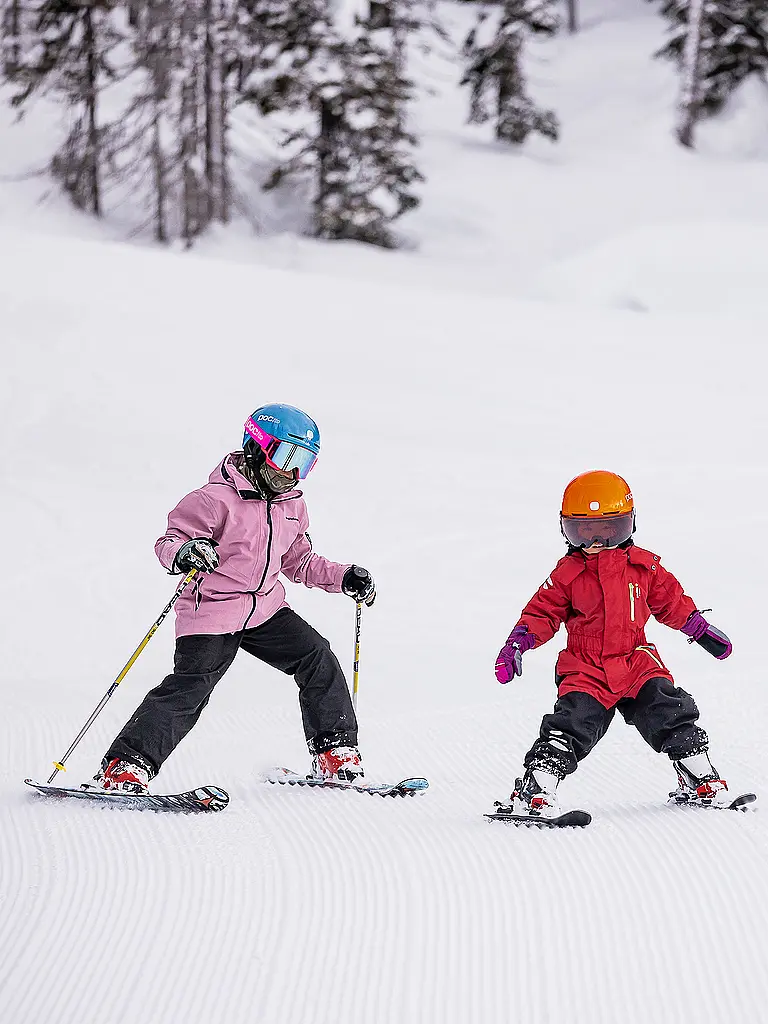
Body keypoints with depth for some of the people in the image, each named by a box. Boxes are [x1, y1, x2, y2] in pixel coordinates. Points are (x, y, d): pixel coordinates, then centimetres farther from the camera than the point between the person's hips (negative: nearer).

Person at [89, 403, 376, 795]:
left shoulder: (292, 505, 11)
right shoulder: (217, 498, -14)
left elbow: (298, 562, 22)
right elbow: (167, 542, -15)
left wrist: (344, 578, 11)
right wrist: (184, 553, -38)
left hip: (266, 610, 7)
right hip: (212, 612, -7)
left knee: (318, 657, -4)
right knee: (190, 686, -19)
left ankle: (335, 754, 7)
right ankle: (124, 767, -17)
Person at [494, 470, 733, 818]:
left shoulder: (644, 566, 7)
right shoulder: (567, 574, 1)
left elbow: (671, 600, 20)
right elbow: (543, 613, 4)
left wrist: (701, 629, 23)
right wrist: (518, 641, -11)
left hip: (637, 664, 2)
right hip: (585, 671, -2)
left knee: (673, 716, -9)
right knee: (569, 730, -17)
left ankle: (700, 781, 5)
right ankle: (534, 793, -15)